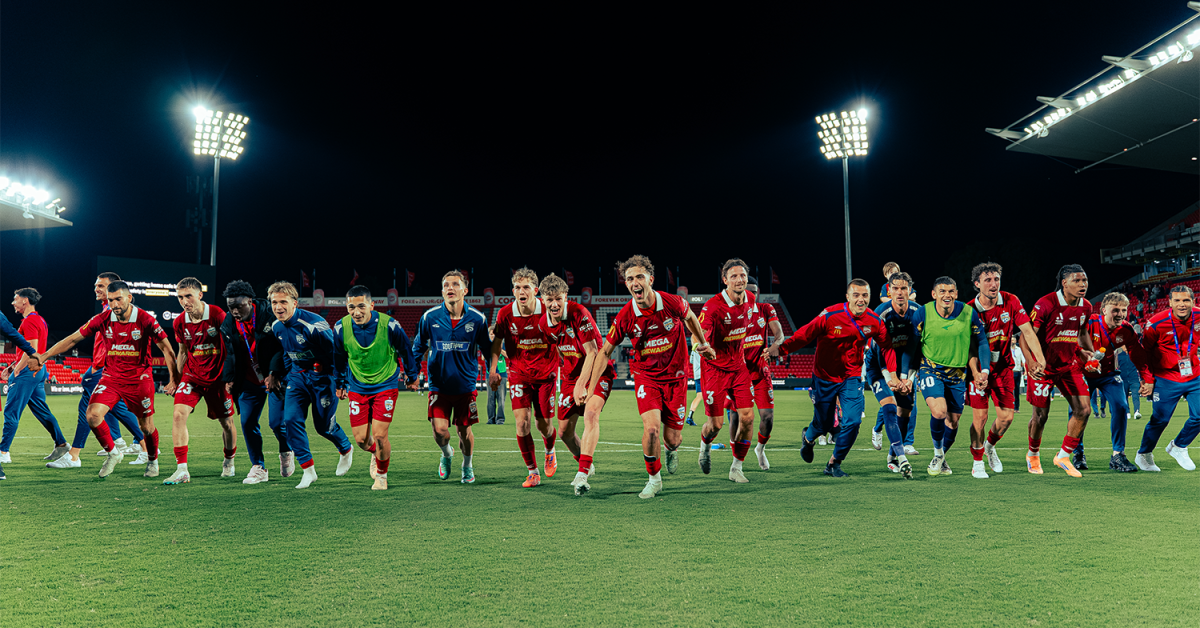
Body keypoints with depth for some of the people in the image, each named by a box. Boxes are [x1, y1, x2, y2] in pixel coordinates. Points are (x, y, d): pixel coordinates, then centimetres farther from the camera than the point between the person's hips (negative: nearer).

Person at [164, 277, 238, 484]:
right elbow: (183, 352, 13)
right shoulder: (179, 323, -2)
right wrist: (177, 379, 12)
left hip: (218, 378, -2)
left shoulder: (218, 315, -14)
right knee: (178, 414, -18)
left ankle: (228, 461, 36)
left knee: (226, 422, 8)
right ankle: (182, 469, -16)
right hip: (192, 376, 3)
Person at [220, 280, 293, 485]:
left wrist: (274, 373, -20)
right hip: (250, 381, 5)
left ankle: (287, 452, 22)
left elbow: (283, 347, -14)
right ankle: (258, 468, 11)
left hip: (275, 378, -5)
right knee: (247, 423, -1)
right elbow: (231, 354, 13)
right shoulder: (229, 324, 1)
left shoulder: (269, 314, -16)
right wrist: (229, 379, 4)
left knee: (276, 421, -10)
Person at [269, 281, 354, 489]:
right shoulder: (276, 327, -3)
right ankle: (308, 470, -1)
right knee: (291, 419, -10)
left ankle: (346, 449, 38)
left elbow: (336, 351, -17)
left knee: (324, 425, 4)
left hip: (322, 376, -6)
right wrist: (289, 375, 16)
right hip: (297, 376, 6)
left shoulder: (313, 324, -25)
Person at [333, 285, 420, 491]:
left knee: (379, 435, -10)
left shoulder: (389, 325, -20)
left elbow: (406, 350, -1)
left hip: (386, 386, -2)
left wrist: (412, 377, 10)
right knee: (360, 439, 2)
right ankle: (377, 454, 39)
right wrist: (340, 384, 17)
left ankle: (382, 475, 18)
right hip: (357, 388, 3)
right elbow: (339, 358, 7)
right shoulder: (341, 328, -13)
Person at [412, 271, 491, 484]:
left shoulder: (477, 319, -8)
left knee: (464, 430, 8)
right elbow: (418, 347, 8)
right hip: (439, 385, 0)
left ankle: (467, 466, 38)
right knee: (439, 429, -10)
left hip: (466, 385, 0)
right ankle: (446, 454, 26)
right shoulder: (429, 317, -8)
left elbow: (487, 348, 7)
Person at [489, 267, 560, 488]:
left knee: (543, 426, 2)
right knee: (522, 422, -12)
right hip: (519, 374, 1)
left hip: (546, 374, -1)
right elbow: (497, 342, 6)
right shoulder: (505, 314, -9)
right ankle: (533, 472, 3)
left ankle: (550, 451, 38)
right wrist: (493, 371, -3)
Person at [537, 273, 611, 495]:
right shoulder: (544, 323, -3)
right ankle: (586, 464, 33)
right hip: (571, 375, 6)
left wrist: (581, 384, -27)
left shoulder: (579, 314, -22)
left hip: (597, 371, -6)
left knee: (590, 413, -30)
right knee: (564, 431, 6)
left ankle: (583, 473, -30)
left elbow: (592, 353, -24)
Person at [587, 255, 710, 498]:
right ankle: (654, 480, 5)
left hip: (675, 376, 1)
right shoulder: (624, 317, -16)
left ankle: (672, 450, 43)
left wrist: (702, 344, 20)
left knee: (672, 437, 2)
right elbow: (605, 351, -4)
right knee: (651, 427, -21)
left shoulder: (673, 303, -17)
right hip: (645, 376, 0)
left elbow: (690, 317, 8)